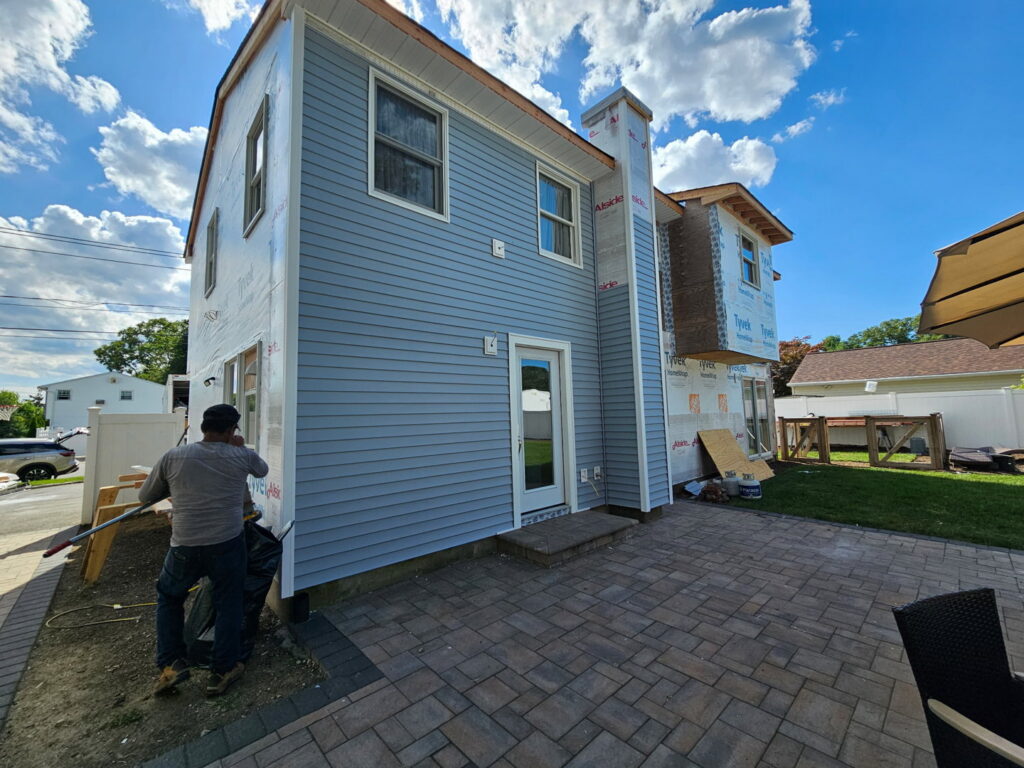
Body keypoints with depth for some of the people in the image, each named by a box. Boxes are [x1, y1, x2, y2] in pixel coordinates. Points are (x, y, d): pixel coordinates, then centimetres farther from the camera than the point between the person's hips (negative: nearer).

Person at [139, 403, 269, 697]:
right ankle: (223, 671, 26)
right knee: (228, 604, 16)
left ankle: (172, 664, 29)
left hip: (184, 547, 1)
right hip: (227, 544, -1)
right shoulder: (242, 457, -7)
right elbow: (262, 470, 17)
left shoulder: (172, 457, -5)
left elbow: (145, 497, 10)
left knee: (169, 597, 29)